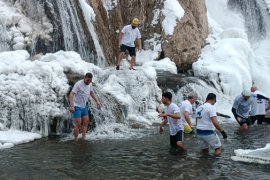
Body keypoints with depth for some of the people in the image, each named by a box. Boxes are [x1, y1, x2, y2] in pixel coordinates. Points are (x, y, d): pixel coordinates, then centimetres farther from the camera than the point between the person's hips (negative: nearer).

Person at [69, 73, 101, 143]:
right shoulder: (78, 84, -21)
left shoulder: (90, 84, 2)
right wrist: (71, 106, -36)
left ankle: (83, 139, 18)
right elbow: (71, 94, -26)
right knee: (78, 125, -9)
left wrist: (97, 101, 8)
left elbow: (92, 93, 19)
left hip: (84, 106, 8)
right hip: (77, 107, -8)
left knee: (86, 122, 10)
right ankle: (76, 141, 1)